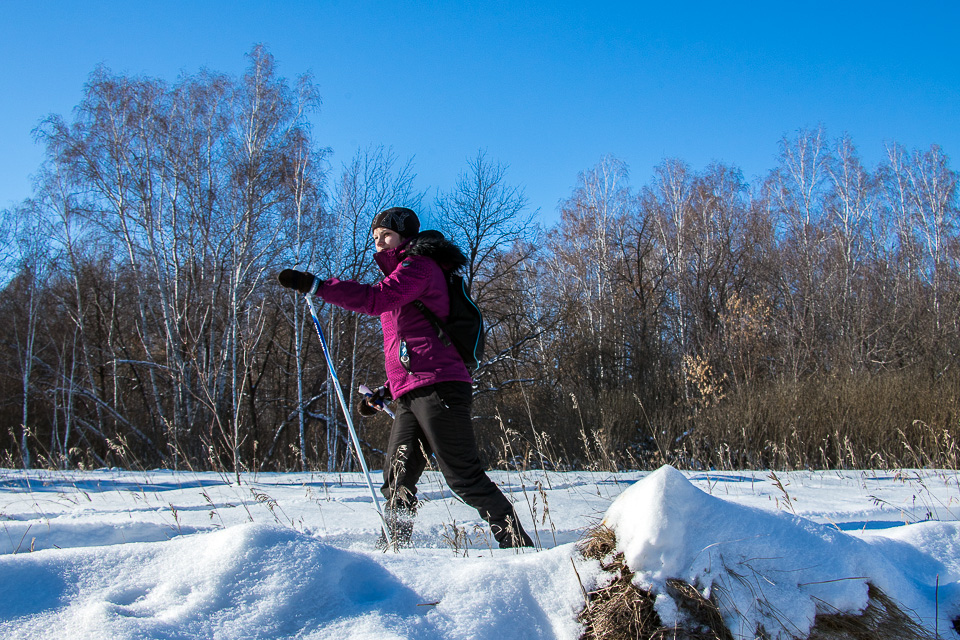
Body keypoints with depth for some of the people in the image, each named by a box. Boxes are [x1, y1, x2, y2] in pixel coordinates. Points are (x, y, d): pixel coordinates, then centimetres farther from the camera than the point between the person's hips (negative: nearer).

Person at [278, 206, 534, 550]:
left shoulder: (419, 265, 0)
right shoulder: (404, 273, 30)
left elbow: (375, 298, -19)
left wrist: (314, 284, -20)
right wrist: (384, 391, 24)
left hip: (436, 386, -10)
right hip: (411, 396, 10)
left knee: (463, 476, -11)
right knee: (397, 482, 5)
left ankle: (519, 547, -8)